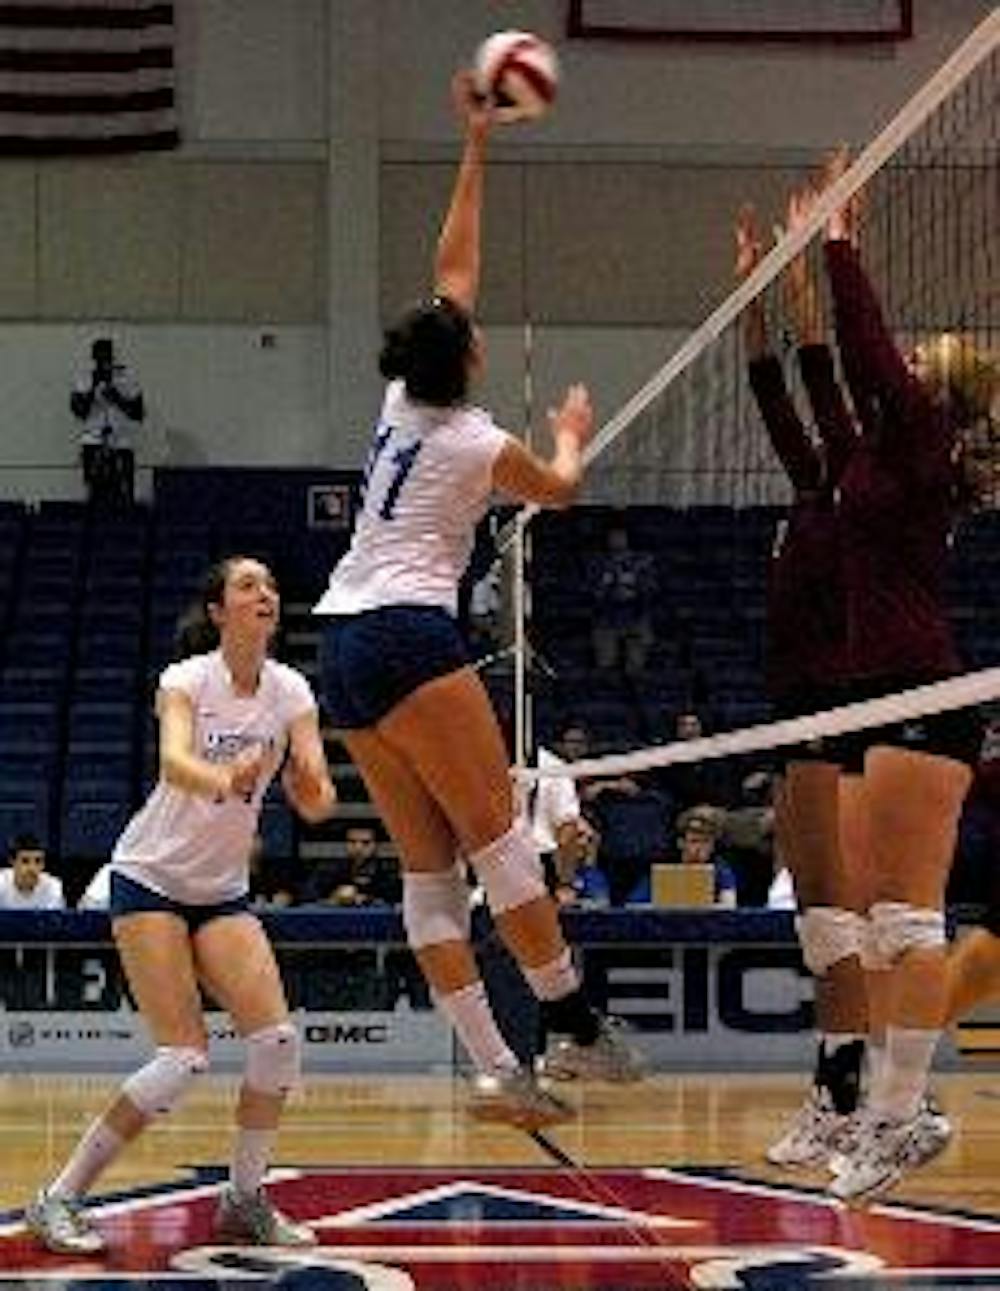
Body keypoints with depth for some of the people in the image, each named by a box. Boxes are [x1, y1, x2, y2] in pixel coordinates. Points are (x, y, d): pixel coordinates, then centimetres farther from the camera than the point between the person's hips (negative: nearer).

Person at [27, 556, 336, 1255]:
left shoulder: (290, 691, -3)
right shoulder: (187, 679, -16)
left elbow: (315, 798, -13)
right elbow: (174, 760, -37)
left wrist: (313, 790, -38)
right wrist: (223, 779, -59)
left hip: (223, 892, 5)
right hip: (151, 878, -5)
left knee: (279, 1039, -10)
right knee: (186, 1057, -15)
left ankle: (245, 1199, 8)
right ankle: (60, 1199, -5)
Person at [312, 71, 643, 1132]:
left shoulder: (400, 401, 13)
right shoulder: (480, 444, -4)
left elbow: (452, 267, 23)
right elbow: (559, 489, 18)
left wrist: (475, 148, 26)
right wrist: (573, 435, 39)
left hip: (340, 646, 8)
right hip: (407, 636, -8)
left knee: (429, 868, 2)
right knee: (498, 837, -4)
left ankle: (493, 1068, -2)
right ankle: (568, 1025, -4)